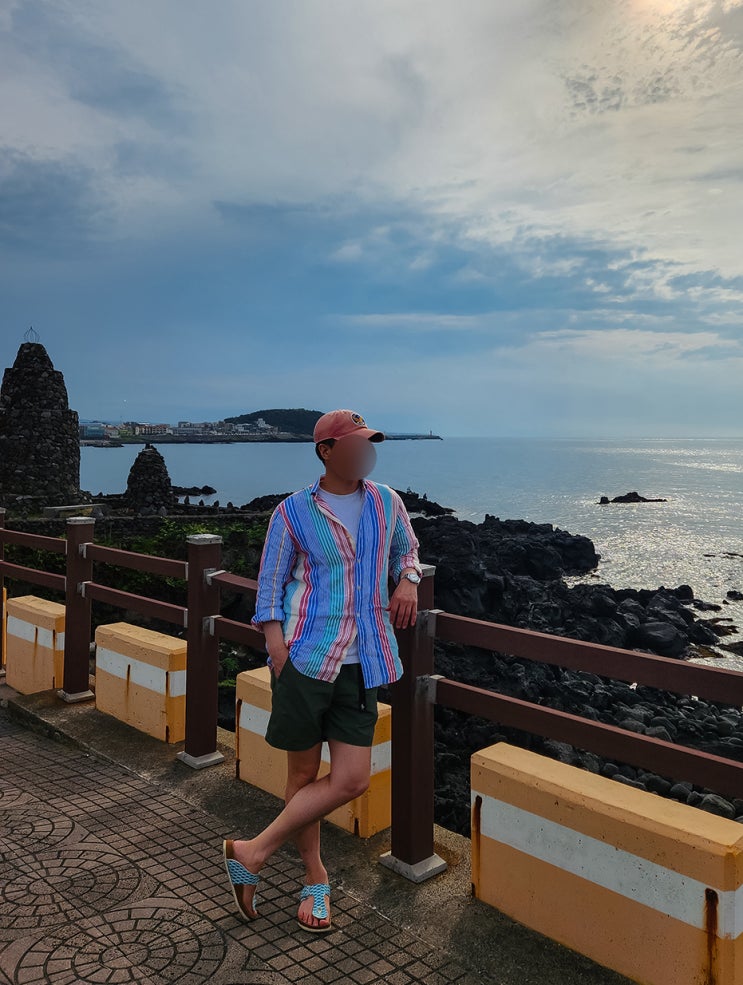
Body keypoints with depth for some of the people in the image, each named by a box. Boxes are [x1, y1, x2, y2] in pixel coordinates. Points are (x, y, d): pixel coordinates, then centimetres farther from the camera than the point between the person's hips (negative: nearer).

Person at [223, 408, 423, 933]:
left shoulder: (387, 503, 7)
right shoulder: (294, 512, -3)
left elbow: (407, 550, 25)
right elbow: (270, 585, 2)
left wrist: (409, 580, 3)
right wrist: (278, 648, -9)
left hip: (360, 662, 4)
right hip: (305, 657, -3)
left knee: (353, 779, 0)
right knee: (304, 772, 8)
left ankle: (253, 852, 17)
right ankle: (316, 877, 31)